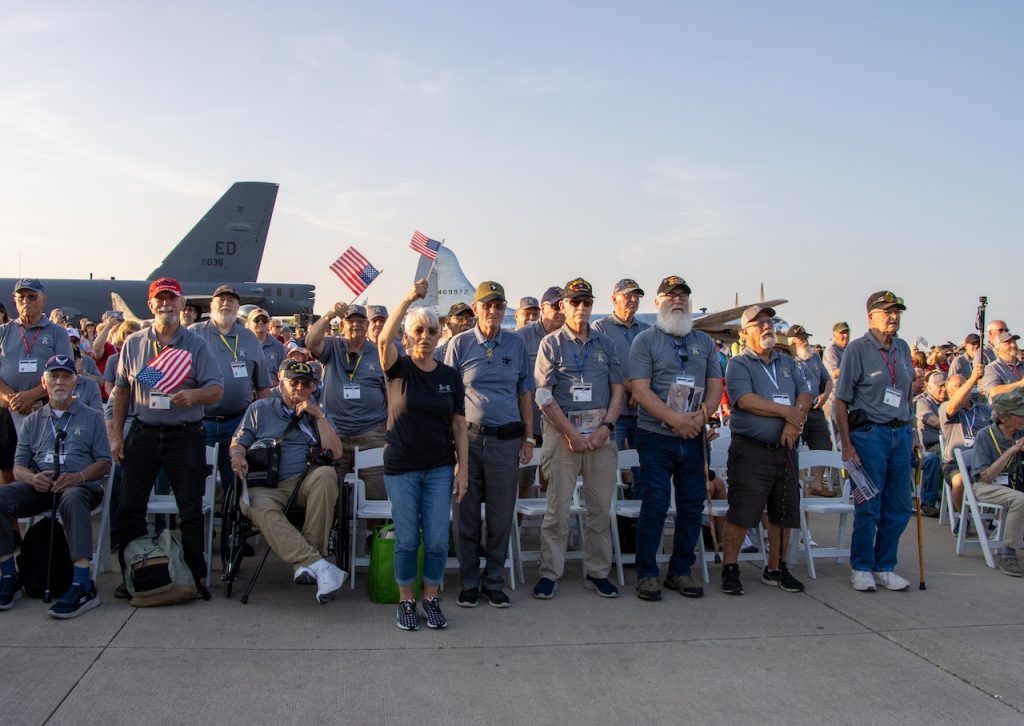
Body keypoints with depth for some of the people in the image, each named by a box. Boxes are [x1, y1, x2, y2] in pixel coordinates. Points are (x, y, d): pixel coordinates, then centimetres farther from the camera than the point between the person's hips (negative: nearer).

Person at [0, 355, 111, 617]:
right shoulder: (33, 421, 23)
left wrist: (77, 477, -14)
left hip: (81, 485, -3)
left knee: (72, 498, -39)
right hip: (39, 486, 4)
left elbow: (104, 462, 7)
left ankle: (83, 586, -45)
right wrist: (33, 478, -9)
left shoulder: (92, 417, 15)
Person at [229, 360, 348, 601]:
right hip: (265, 487, -1)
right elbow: (237, 443, 17)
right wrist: (237, 456, -6)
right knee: (262, 508, -37)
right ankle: (318, 565, -47)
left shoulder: (317, 415, 22)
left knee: (326, 474, -34)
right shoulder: (260, 409, 23)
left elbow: (335, 454, 8)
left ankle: (306, 563, -34)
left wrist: (319, 416, 3)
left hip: (304, 484, 1)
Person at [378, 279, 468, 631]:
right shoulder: (398, 369, -2)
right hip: (401, 468, -2)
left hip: (440, 468, 2)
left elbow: (459, 427, 6)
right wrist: (408, 299, -31)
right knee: (407, 540, 4)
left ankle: (431, 599, 22)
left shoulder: (451, 376, 5)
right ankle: (406, 601, 21)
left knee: (437, 541, 3)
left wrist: (462, 469, 0)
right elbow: (383, 341, -25)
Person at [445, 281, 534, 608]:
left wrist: (529, 437, 7)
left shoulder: (516, 345, 7)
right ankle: (468, 582, 19)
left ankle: (493, 581, 21)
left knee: (501, 516, 7)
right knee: (466, 515, 5)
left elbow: (525, 393, 11)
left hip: (507, 440, 2)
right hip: (468, 438, -1)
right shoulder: (459, 344, 1)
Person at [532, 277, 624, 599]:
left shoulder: (605, 344, 13)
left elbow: (618, 389, 11)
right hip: (563, 429, -3)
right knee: (558, 506, -2)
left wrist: (606, 427, -4)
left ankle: (598, 572, 16)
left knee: (601, 506, 5)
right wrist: (571, 433, -10)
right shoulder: (551, 343, 3)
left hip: (601, 431, 3)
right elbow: (544, 395, -3)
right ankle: (550, 573, 8)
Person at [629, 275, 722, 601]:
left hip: (694, 437, 4)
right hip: (656, 436, -4)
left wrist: (701, 415, -11)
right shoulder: (645, 340, 0)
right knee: (655, 504, -5)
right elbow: (640, 389, -9)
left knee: (692, 505, 7)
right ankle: (647, 574, 7)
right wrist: (675, 419, -18)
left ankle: (681, 571, 20)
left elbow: (715, 385, 9)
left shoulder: (704, 341, 14)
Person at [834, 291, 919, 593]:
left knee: (899, 508, 9)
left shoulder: (902, 348, 11)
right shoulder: (857, 349, -7)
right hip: (869, 432, -6)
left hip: (900, 433, 6)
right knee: (868, 507, 0)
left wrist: (912, 432, 14)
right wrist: (847, 446, -13)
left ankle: (885, 567, 23)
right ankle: (861, 568, 15)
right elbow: (841, 400, -9)